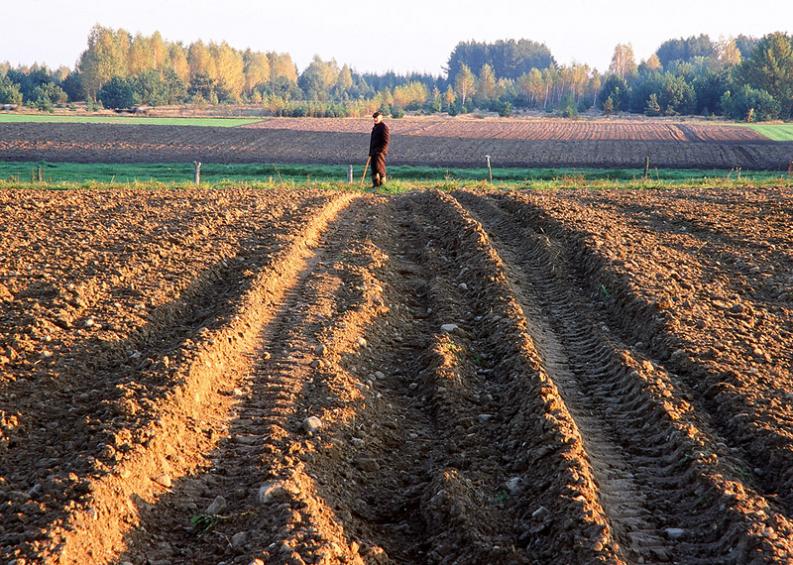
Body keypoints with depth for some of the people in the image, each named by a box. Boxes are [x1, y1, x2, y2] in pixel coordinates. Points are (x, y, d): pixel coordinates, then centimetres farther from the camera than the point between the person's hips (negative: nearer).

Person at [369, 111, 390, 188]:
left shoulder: (384, 127, -9)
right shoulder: (375, 127, 20)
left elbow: (386, 140, -16)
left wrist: (381, 150, -20)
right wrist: (370, 152, 22)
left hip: (380, 151, -9)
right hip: (374, 152, 9)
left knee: (379, 167, -11)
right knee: (374, 168, 9)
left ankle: (382, 183, -6)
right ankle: (375, 184, 15)